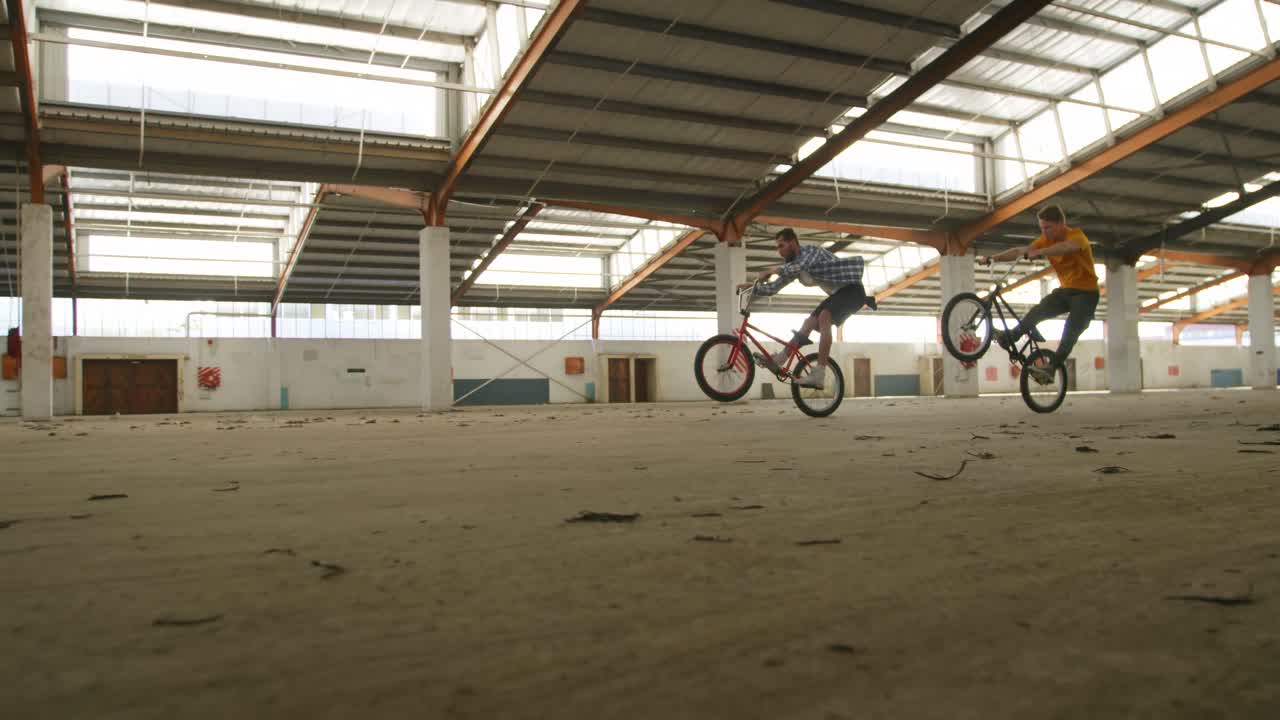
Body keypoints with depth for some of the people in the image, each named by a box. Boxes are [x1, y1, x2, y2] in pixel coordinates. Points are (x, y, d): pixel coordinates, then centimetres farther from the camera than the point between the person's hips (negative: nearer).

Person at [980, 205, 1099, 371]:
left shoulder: (1076, 235, -21)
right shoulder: (1046, 240, -3)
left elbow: (1068, 247, -47)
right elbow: (1020, 251, -11)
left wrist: (1039, 252, -62)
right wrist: (991, 258, -24)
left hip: (1086, 293, -5)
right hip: (1065, 290, 5)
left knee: (1070, 335, -15)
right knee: (1038, 311, -21)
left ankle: (1052, 367, -6)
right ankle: (1009, 337, -27)